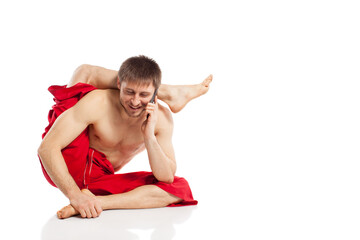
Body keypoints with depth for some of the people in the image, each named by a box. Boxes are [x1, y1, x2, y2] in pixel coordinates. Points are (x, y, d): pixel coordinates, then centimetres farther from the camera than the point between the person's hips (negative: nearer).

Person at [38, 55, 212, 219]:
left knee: (180, 188, -16)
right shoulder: (97, 103, -23)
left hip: (100, 181, 4)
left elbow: (167, 177, -12)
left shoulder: (161, 118, -11)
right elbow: (47, 148, -27)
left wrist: (149, 136, -28)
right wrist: (75, 195, -38)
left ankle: (101, 202, -31)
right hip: (65, 173, -4)